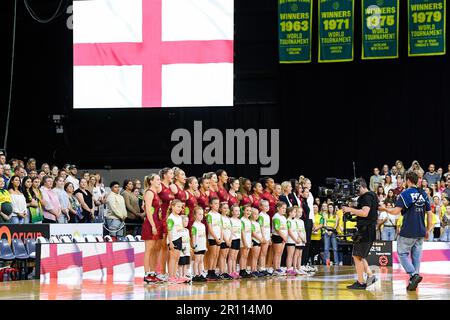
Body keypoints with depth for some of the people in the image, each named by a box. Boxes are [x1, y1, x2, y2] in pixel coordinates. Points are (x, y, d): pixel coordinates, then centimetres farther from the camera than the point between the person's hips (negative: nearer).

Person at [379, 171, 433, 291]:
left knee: (402, 254, 5)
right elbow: (429, 213, 11)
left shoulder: (405, 194, -9)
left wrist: (385, 209, 3)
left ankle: (414, 274, -14)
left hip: (408, 232, -6)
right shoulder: (423, 194, 9)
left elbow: (396, 211, -15)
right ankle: (413, 281, 8)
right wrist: (428, 230, 18)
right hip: (421, 232, 6)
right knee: (416, 256, 10)